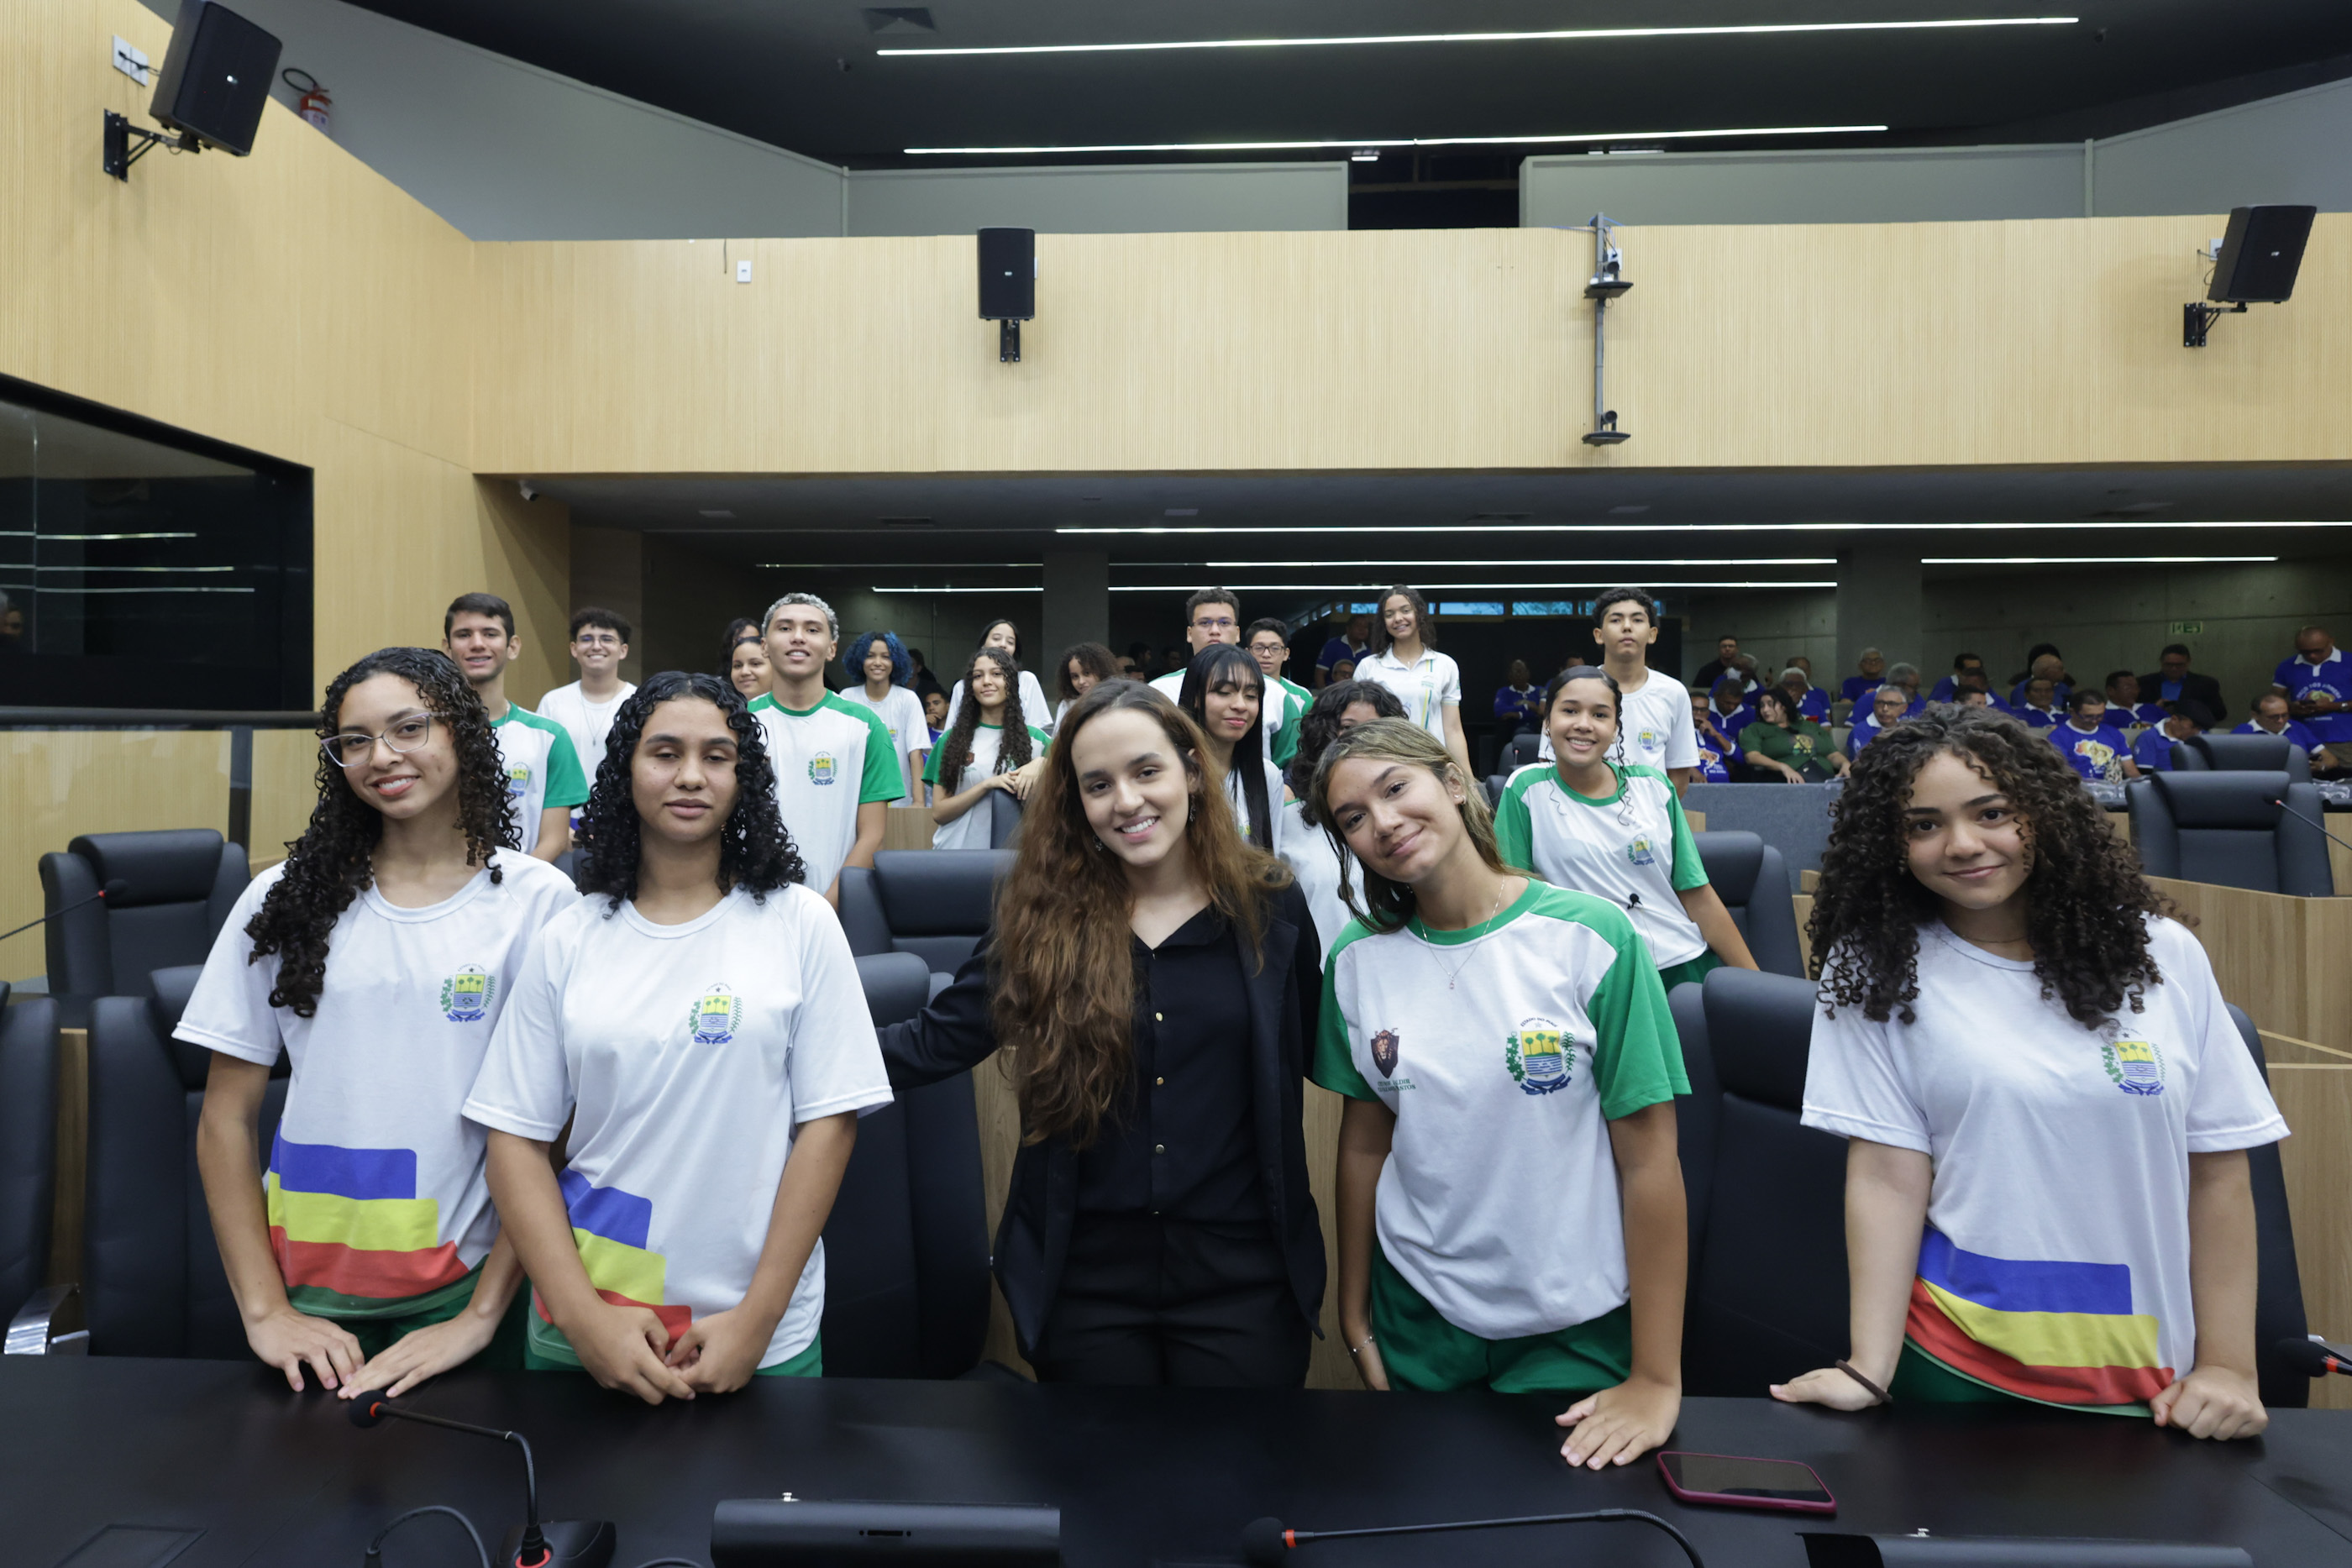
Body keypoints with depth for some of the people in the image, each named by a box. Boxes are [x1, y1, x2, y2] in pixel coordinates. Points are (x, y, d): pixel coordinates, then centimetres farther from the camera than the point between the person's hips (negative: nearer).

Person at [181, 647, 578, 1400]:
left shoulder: (538, 900, -7)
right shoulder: (285, 898, 1)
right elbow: (227, 1116, 3)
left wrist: (481, 1315, -11)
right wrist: (264, 1308, -4)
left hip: (470, 1286, -2)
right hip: (309, 1292, 2)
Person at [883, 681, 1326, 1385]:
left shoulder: (1267, 906, -4)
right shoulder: (1042, 916, -4)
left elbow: (1315, 1054, 9)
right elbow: (938, 1039, -3)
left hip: (1241, 1275, 0)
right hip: (1083, 1278, 1)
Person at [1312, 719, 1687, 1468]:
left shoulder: (1590, 937, -16)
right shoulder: (1357, 961, -5)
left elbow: (1649, 1159, -14)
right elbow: (1365, 1145, 3)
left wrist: (1656, 1380, -12)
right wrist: (1354, 1316, 7)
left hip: (1577, 1329, -2)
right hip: (1418, 1321, 3)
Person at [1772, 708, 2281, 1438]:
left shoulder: (2161, 955, -2)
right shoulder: (1876, 971, -8)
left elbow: (2219, 1173, 1)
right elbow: (1887, 1178, -11)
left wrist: (2229, 1365, -1)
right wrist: (1869, 1371, -16)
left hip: (2147, 1378, 2)